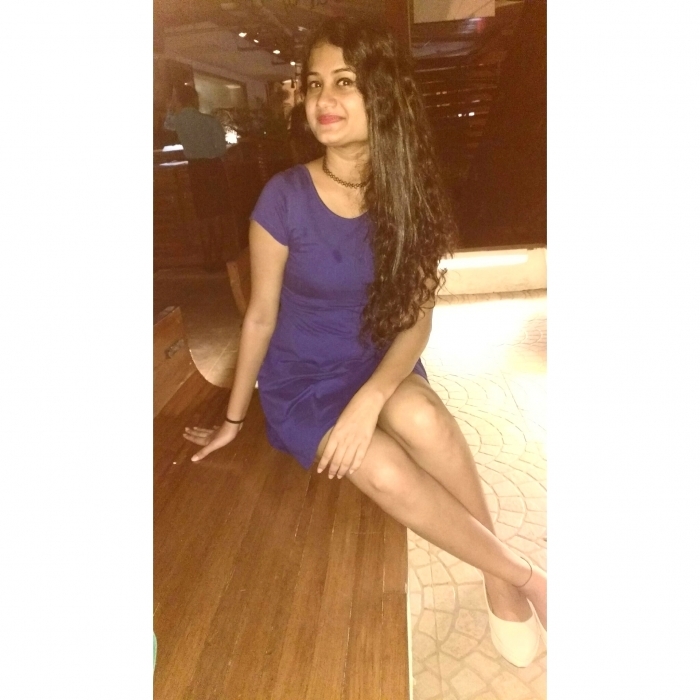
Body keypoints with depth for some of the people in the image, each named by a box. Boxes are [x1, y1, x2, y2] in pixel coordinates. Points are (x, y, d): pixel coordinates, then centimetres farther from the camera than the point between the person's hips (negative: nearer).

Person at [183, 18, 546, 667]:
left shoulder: (408, 197, -7)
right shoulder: (284, 198, -13)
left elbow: (416, 319, -9)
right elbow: (261, 316, -5)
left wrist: (370, 397, -27)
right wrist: (233, 417, 3)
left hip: (378, 366, 2)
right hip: (300, 379, -1)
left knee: (420, 417, -33)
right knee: (387, 472, -29)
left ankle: (497, 578, -10)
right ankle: (524, 576, -6)